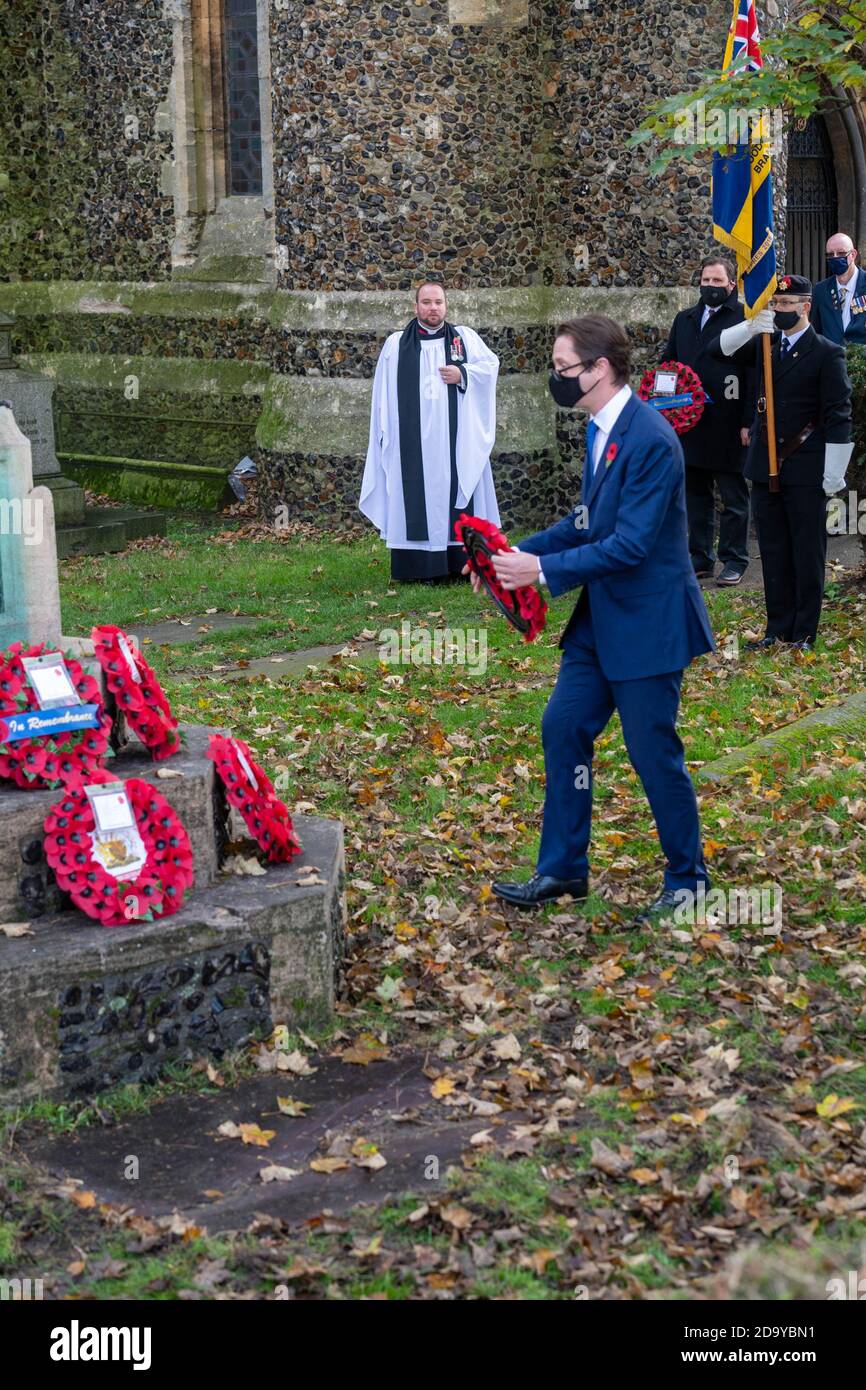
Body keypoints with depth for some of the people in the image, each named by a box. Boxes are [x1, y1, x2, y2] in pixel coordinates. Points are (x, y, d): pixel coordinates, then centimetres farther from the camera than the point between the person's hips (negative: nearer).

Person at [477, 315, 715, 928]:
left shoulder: (650, 440, -23)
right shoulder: (601, 429, 7)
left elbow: (630, 545, -25)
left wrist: (543, 570, -23)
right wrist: (522, 552, 3)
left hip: (646, 622, -9)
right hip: (601, 620, 9)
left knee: (653, 751, 2)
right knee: (564, 729, 10)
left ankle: (688, 876, 21)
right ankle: (562, 870, 22)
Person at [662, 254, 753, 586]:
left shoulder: (745, 319, -6)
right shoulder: (684, 320, 13)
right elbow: (668, 363, 19)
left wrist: (748, 421, -15)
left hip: (728, 426, -6)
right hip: (690, 424, 6)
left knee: (733, 496, 4)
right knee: (696, 494, 12)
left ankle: (734, 560, 11)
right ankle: (700, 558, 20)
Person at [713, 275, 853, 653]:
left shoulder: (826, 353, -6)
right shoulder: (765, 344, 11)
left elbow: (838, 418, -9)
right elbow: (723, 347, 2)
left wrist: (833, 476, -13)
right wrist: (751, 326, -18)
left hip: (806, 472, -6)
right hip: (766, 467, 6)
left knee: (807, 554, 2)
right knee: (773, 552, 11)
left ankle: (803, 633, 9)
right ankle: (778, 628, 19)